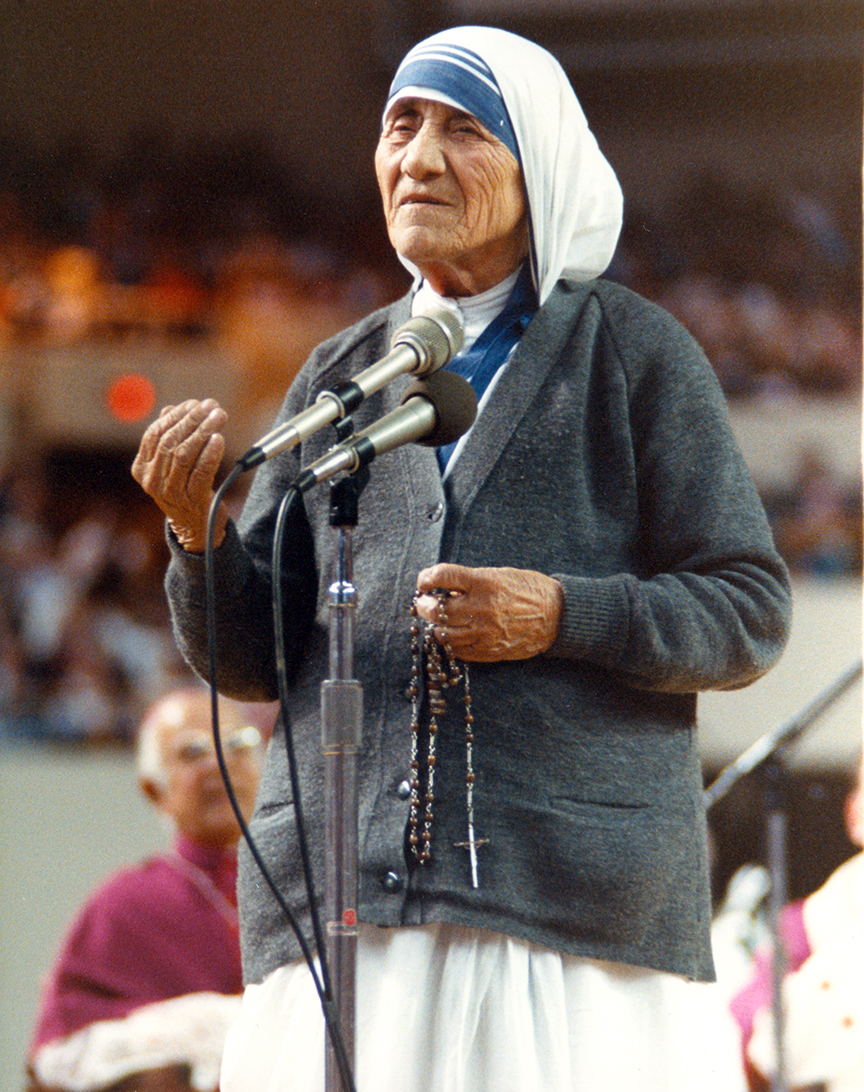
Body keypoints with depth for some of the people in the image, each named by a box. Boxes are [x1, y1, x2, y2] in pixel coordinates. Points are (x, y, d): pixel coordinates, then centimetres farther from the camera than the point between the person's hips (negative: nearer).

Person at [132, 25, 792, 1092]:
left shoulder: (636, 356, 7)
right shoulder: (338, 380, 17)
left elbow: (748, 612, 4)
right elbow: (250, 658, 14)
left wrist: (562, 615, -12)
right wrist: (196, 531, -6)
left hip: (575, 891, -3)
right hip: (347, 897, 3)